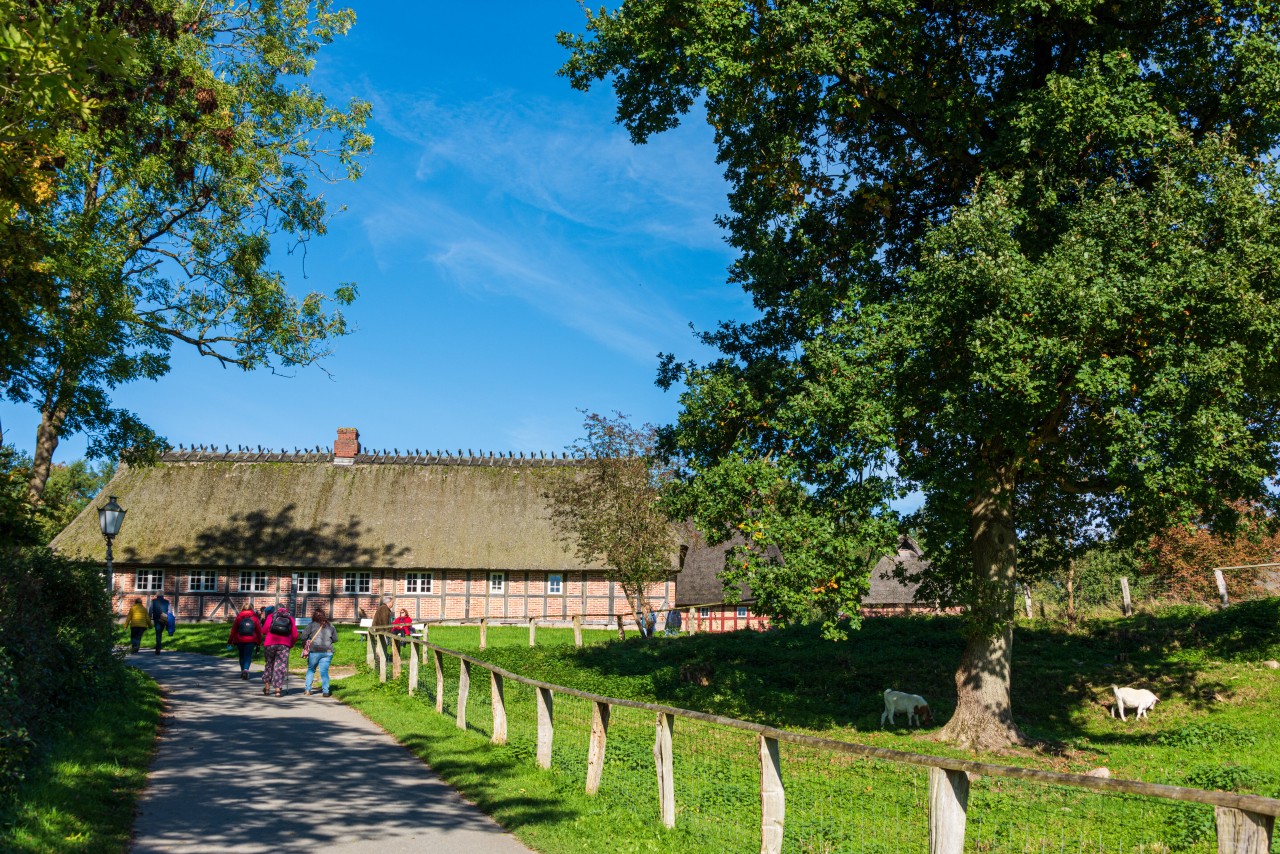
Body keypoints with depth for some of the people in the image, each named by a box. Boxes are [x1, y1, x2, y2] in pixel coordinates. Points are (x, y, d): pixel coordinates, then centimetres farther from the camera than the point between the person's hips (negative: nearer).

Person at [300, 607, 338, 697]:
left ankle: (308, 690, 11)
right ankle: (325, 691, -6)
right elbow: (335, 639, 12)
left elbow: (304, 637, -5)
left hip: (314, 651, -2)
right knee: (324, 670, 5)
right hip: (328, 651, 2)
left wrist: (305, 647, 10)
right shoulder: (330, 626, 9)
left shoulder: (312, 625, -1)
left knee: (310, 669, 16)